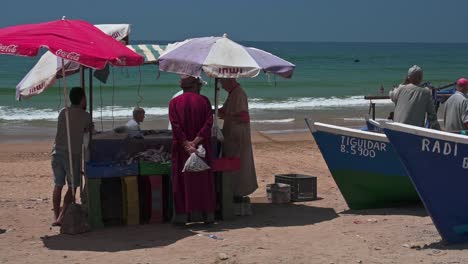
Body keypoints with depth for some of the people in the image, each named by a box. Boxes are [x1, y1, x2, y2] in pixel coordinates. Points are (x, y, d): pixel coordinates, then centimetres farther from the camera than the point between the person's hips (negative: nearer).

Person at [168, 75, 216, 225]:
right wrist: (195, 142, -16)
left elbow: (175, 126, -12)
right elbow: (209, 123, -12)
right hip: (202, 147, 0)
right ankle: (207, 214, 12)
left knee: (182, 180, 5)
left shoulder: (174, 103, -1)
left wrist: (186, 145, -16)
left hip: (181, 148, 0)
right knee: (204, 180, 10)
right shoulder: (204, 101, -1)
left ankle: (182, 215, 2)